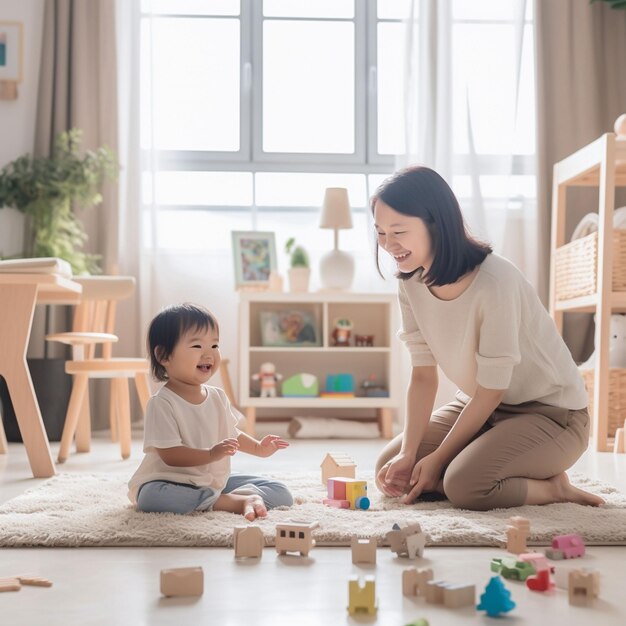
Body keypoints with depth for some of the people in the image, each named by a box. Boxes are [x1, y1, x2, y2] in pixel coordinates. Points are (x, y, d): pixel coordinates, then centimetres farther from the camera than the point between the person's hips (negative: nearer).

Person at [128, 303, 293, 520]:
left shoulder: (218, 397, 7)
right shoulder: (162, 403, -15)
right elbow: (169, 455, -22)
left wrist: (258, 448, 19)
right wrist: (211, 454, -30)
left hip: (217, 481, 6)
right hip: (173, 482, -6)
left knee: (281, 494, -3)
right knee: (152, 498, -41)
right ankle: (233, 501, -36)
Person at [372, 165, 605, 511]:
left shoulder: (495, 282, -30)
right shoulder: (411, 284, -8)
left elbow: (491, 391, -22)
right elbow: (423, 375, -6)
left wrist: (437, 458, -16)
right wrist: (408, 452, -17)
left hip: (549, 411, -8)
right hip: (478, 404, 8)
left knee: (464, 485, -30)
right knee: (390, 469, -2)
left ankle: (552, 487, -2)